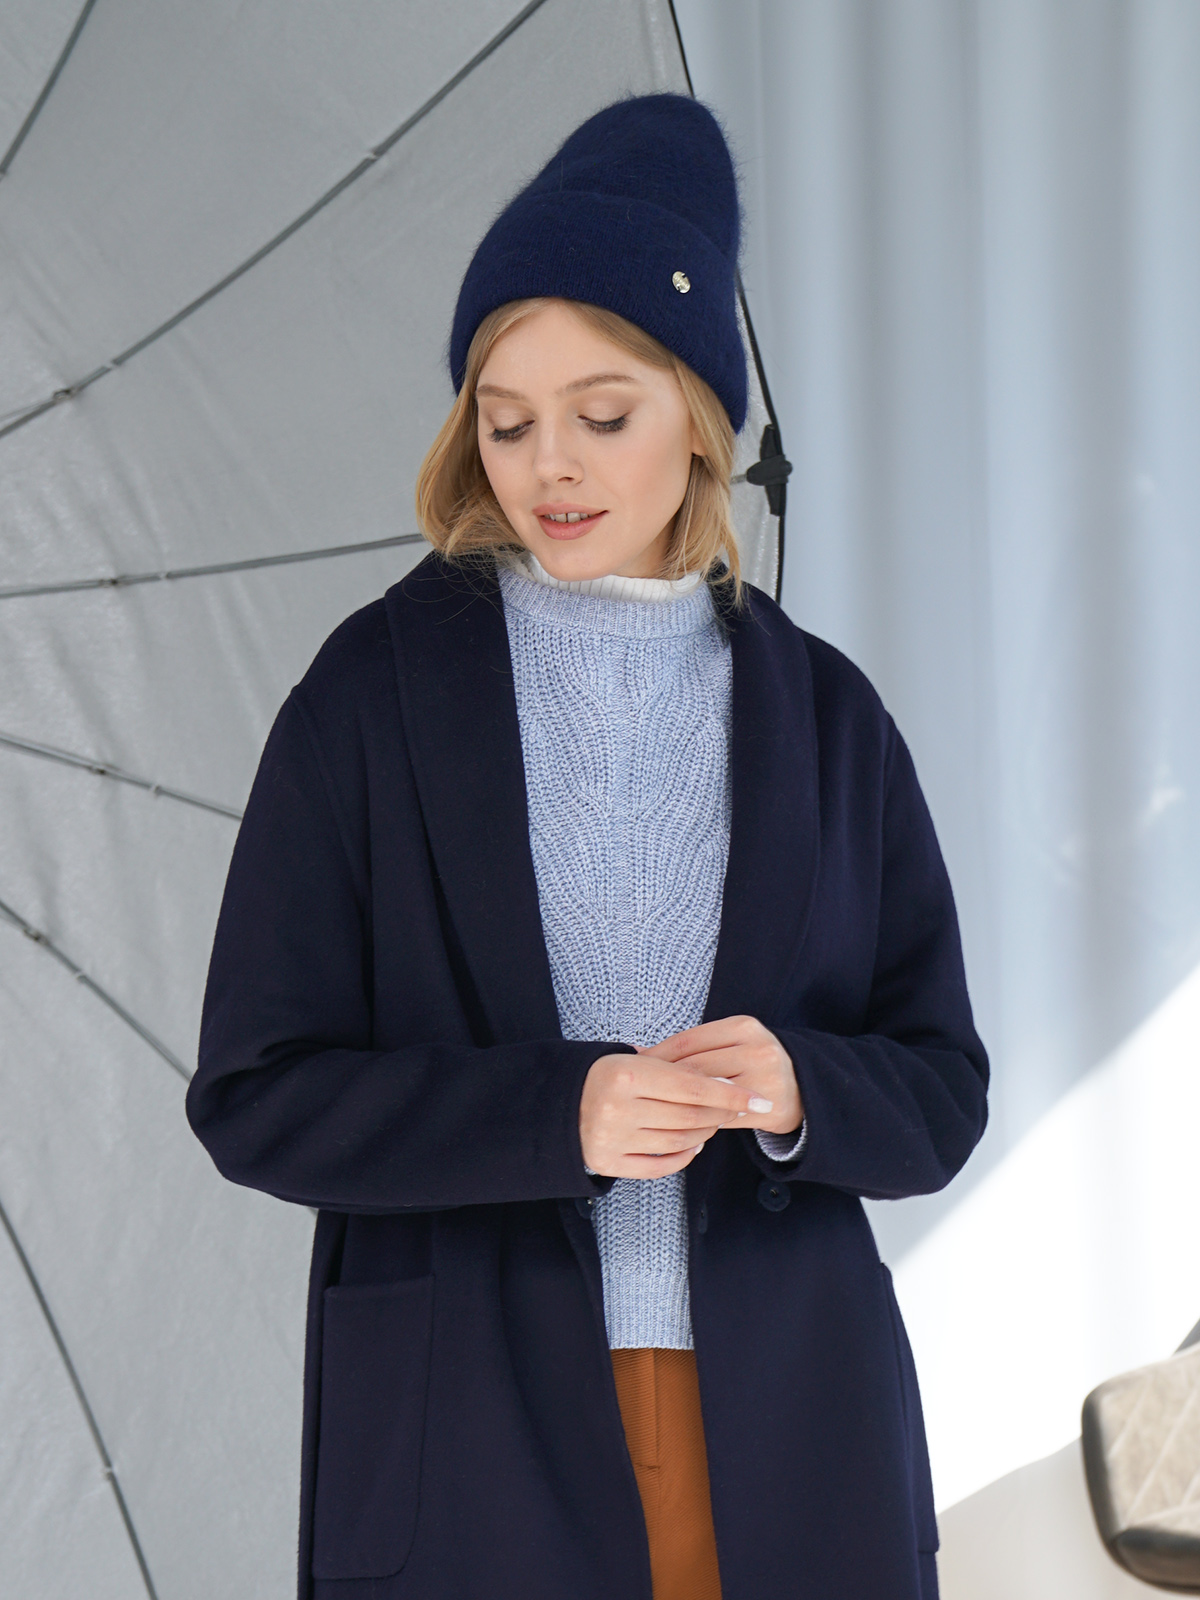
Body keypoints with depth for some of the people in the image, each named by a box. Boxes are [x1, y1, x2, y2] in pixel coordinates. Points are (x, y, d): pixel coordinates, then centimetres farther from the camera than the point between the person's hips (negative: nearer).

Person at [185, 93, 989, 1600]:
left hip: (786, 1432, 2)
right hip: (467, 1439, -2)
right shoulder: (374, 690, 0)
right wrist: (553, 1112, -18)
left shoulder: (822, 713, 6)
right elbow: (253, 1093, -4)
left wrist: (800, 1090, -15)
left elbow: (942, 1095, 7)